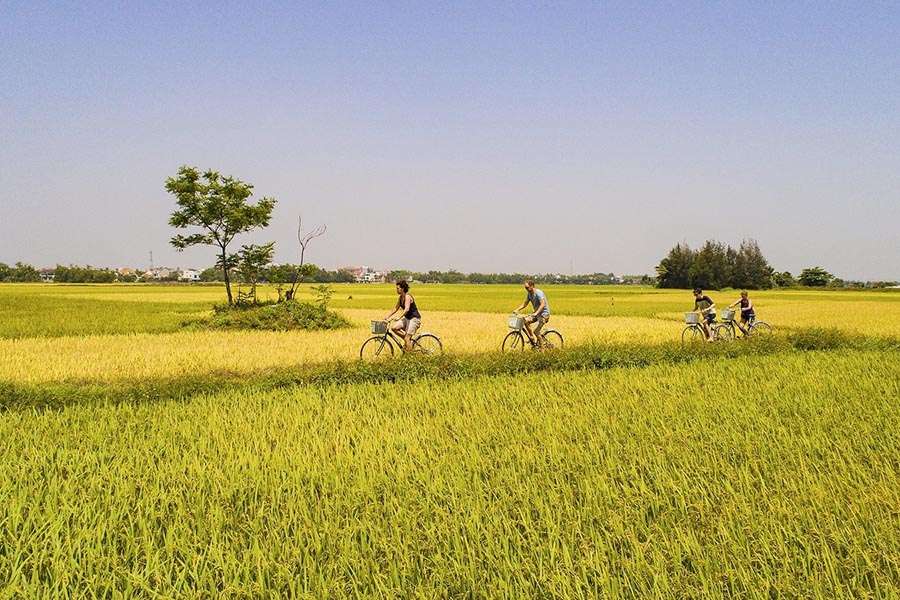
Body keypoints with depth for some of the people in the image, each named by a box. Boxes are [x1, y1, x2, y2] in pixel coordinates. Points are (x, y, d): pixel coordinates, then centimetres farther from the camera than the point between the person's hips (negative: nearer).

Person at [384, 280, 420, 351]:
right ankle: (406, 339, 7)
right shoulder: (400, 297, 6)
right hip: (407, 318, 9)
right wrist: (387, 317, 9)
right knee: (393, 327, -8)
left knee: (407, 338, -15)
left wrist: (398, 318, -42)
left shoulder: (407, 296, -20)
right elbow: (396, 308, 16)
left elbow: (406, 309, -32)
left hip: (414, 318, -9)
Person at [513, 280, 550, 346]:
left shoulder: (538, 293, -21)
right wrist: (517, 310, -1)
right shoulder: (529, 294, 4)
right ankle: (532, 338, 1)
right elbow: (525, 304, 12)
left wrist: (536, 313, -44)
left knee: (536, 331, -16)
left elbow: (542, 304, -32)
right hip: (536, 313, 8)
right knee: (525, 320, -12)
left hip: (544, 314, -8)